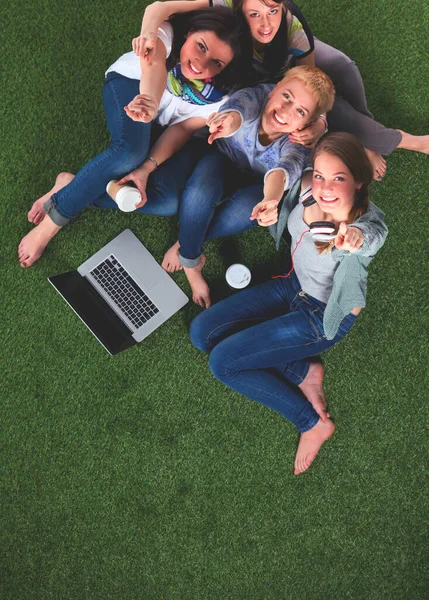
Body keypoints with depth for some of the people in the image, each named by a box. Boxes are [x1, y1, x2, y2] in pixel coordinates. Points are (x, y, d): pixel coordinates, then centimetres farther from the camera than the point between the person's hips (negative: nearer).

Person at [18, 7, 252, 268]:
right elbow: (154, 63, -53)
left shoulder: (218, 96, -25)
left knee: (167, 202, -24)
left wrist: (146, 168, -32)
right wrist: (150, 100, -77)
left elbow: (183, 129, -18)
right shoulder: (167, 33, -32)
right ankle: (53, 220, -24)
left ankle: (70, 187, -11)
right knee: (130, 151, -39)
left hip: (164, 123, 3)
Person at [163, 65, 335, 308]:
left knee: (246, 209, -34)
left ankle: (186, 242, -12)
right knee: (202, 186, -35)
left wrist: (271, 200, -76)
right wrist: (231, 119, -80)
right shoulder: (258, 95, -31)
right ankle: (191, 262, -17)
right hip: (222, 160, 0)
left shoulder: (297, 143, -31)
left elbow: (285, 169, -53)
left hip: (255, 185, 1)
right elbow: (240, 103, -54)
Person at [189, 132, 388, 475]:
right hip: (295, 284, 7)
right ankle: (303, 372, 3)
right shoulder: (309, 190, -17)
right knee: (202, 332, 1)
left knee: (222, 363, -11)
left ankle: (314, 423, 2)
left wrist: (355, 237, -81)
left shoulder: (367, 225, -34)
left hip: (322, 317, -7)